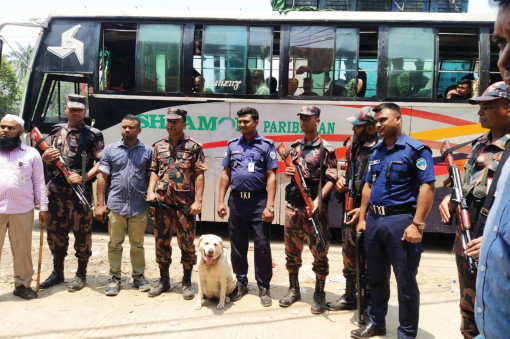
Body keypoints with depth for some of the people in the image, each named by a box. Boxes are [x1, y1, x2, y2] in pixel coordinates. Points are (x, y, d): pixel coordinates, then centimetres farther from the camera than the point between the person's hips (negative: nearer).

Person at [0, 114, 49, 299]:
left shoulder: (31, 154, 6)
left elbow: (39, 182, 6)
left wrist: (43, 207, 1)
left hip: (22, 211, 0)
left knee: (22, 250, 9)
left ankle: (22, 284, 23)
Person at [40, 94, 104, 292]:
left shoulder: (93, 135, -5)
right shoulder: (57, 131, 13)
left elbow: (101, 163, -10)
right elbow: (48, 157, 21)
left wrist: (83, 178, -22)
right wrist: (45, 157, -2)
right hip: (56, 190, 5)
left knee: (82, 232, 3)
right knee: (56, 231, 13)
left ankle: (81, 274, 17)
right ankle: (57, 272, 28)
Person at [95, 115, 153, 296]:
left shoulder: (147, 151, 6)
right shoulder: (110, 149, 6)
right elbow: (102, 177, 3)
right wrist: (100, 204, -2)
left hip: (139, 206, 0)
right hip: (115, 205, 0)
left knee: (137, 244, 11)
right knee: (115, 244, 8)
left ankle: (139, 276, 24)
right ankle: (115, 278, 21)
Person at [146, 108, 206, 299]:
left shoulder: (193, 147, -1)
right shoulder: (159, 146, 12)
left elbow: (199, 175, -4)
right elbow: (154, 171, 15)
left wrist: (198, 201, -10)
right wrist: (150, 191, -1)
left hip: (185, 203, -4)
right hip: (162, 202, 4)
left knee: (187, 244, 4)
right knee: (161, 243, 11)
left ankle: (187, 283, 19)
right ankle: (163, 281, 27)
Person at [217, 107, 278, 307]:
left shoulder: (266, 145, -1)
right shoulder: (233, 145, 10)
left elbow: (271, 177, -6)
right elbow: (226, 174, 12)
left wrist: (269, 206, -13)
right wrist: (221, 201, 4)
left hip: (258, 201, -4)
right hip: (236, 200, 4)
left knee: (262, 246, 0)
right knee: (237, 246, 11)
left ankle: (263, 288, 13)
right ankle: (241, 283, 26)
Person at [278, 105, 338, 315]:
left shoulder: (326, 149, -6)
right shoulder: (295, 147, 12)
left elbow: (332, 179, -10)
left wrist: (318, 200, -22)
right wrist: (288, 173, -2)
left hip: (314, 206, -5)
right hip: (293, 204, 6)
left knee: (319, 252, 1)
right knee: (292, 250, 12)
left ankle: (319, 294, 15)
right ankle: (293, 289, 26)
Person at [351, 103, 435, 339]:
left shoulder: (416, 149, -8)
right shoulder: (376, 151, 13)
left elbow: (427, 187, -15)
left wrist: (417, 224, -21)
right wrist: (362, 218, 12)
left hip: (400, 220, -7)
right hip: (374, 220, 7)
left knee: (405, 281, 3)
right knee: (376, 277, 17)